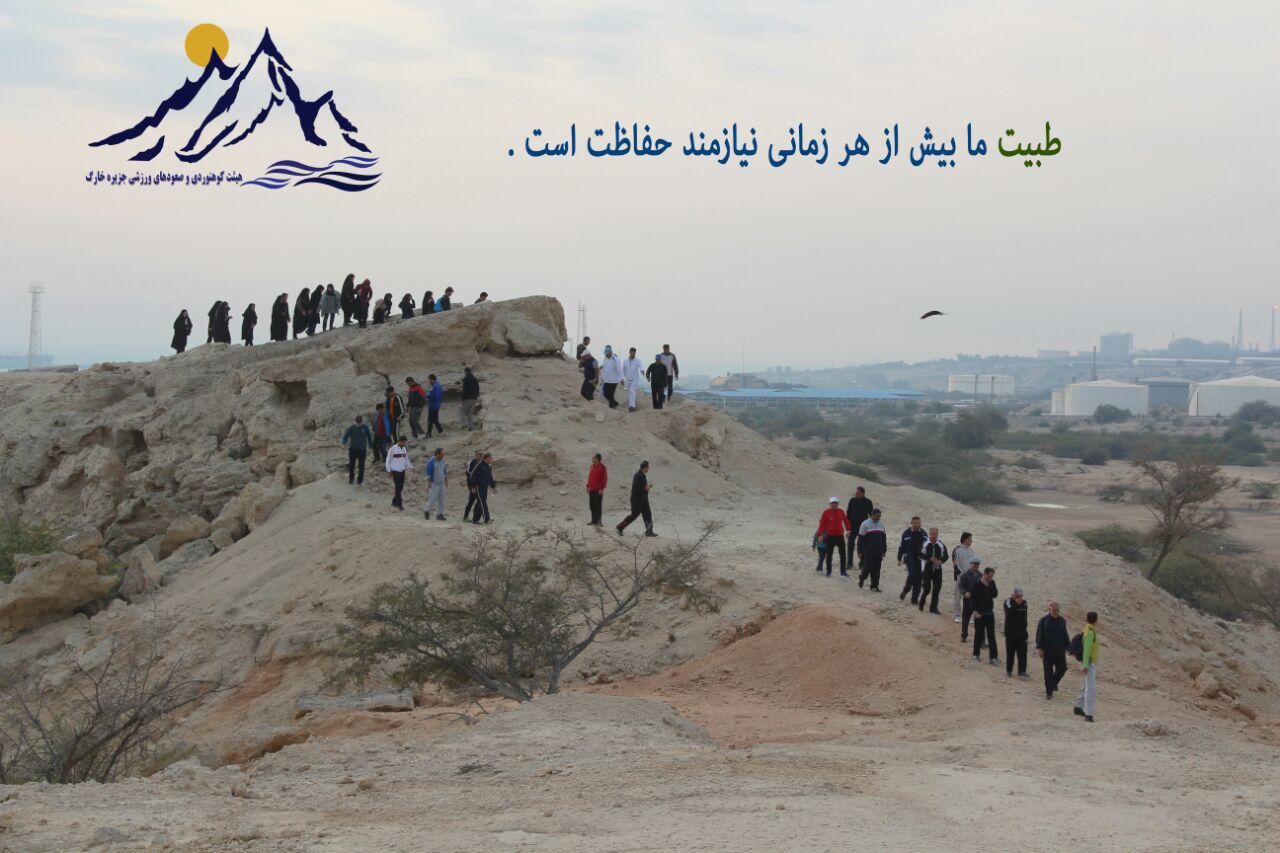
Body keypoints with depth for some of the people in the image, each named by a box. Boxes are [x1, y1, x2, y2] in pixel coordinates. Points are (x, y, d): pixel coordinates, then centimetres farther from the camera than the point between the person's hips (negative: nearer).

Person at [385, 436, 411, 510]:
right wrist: (388, 470, -8)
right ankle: (399, 503, -6)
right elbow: (388, 459, -5)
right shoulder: (393, 449, -9)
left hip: (402, 470, 6)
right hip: (395, 470, -6)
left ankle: (394, 501, 20)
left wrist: (410, 467, 16)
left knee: (400, 487, 8)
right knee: (398, 487, -8)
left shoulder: (404, 449, 10)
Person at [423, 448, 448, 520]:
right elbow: (428, 473, -15)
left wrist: (446, 480, 21)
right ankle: (426, 511, 15)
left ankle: (439, 514, 10)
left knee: (441, 500, 5)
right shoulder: (431, 462, -14)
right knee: (432, 499, -7)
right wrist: (429, 482, -20)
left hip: (441, 484, 7)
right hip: (434, 484, -7)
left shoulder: (442, 460, 8)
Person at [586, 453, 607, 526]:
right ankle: (594, 520, 20)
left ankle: (599, 521, -2)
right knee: (592, 505, 11)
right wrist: (588, 486, 17)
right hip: (591, 490, 8)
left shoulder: (602, 468, -11)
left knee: (598, 506, -5)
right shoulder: (592, 466, 13)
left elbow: (605, 479, -13)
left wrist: (601, 488, -17)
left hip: (598, 490, -8)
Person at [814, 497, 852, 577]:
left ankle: (843, 571, 9)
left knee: (842, 554, 2)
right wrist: (820, 534, -10)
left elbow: (845, 521, 12)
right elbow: (822, 523, -5)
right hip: (830, 536, -2)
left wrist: (848, 530, 9)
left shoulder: (841, 512, 3)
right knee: (829, 555, 5)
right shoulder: (826, 512, -5)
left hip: (840, 535, 2)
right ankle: (828, 571, 16)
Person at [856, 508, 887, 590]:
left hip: (878, 552, 5)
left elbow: (884, 538, 17)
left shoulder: (881, 524, 9)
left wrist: (884, 550, 15)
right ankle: (861, 577, 26)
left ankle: (874, 586, 13)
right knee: (868, 567, -3)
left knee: (877, 569, 5)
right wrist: (860, 552, -7)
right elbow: (860, 539, -6)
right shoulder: (865, 524, -8)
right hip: (868, 552, -5)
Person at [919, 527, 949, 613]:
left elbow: (945, 556, 6)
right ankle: (921, 603, 20)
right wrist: (930, 558, -22)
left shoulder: (941, 544, 1)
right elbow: (921, 555, -8)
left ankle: (933, 607, 12)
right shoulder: (925, 543, -7)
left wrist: (941, 561, -15)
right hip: (927, 568, -3)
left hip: (937, 569, 3)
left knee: (937, 588, 2)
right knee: (927, 588, -6)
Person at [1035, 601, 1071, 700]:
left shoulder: (1062, 620, 7)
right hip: (1048, 651, -4)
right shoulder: (1044, 620, -5)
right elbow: (1039, 635, -6)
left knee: (1062, 669, 5)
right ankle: (1049, 692, 5)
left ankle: (1053, 683, 33)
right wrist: (1039, 648, -12)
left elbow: (1065, 635, 15)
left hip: (1060, 651, 4)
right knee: (1048, 671, -1)